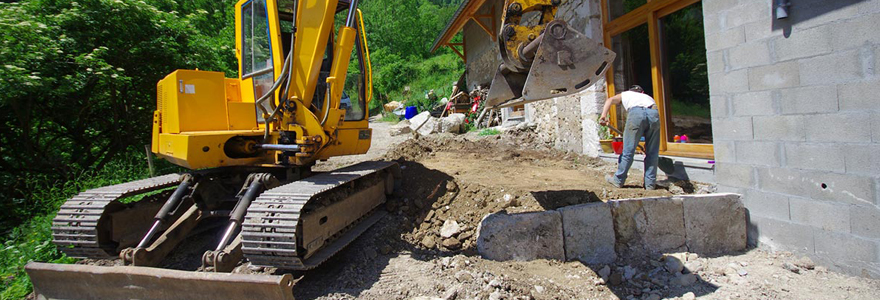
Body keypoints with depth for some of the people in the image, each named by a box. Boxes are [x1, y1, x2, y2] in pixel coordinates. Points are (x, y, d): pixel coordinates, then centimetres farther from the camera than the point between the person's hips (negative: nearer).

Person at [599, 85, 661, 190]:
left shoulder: (625, 94, 34)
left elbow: (610, 100, 13)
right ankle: (650, 184, 17)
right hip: (654, 113, 3)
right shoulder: (648, 97, 42)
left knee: (628, 150, 4)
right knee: (652, 152, 12)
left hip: (636, 113, -3)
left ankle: (618, 180, 15)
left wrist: (604, 115, -2)